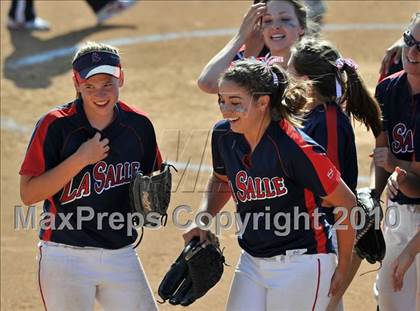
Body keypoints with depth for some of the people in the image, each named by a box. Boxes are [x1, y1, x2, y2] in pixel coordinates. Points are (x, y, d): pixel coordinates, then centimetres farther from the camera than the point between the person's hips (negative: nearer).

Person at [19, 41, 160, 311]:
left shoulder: (139, 125, 2)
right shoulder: (55, 126, -9)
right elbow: (28, 194, -13)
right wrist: (80, 159, -20)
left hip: (121, 255, 4)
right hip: (65, 256, -4)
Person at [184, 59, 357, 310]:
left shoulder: (296, 148, -22)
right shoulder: (224, 135, -3)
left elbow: (346, 202, -13)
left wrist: (343, 268, -5)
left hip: (302, 264, -6)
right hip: (252, 262, 7)